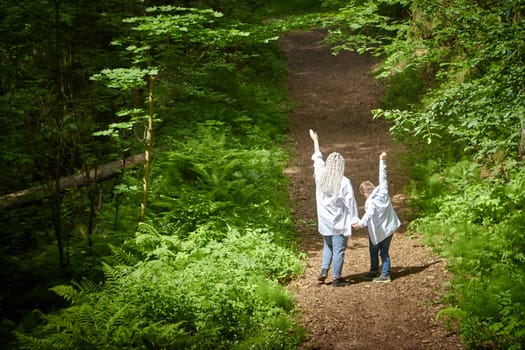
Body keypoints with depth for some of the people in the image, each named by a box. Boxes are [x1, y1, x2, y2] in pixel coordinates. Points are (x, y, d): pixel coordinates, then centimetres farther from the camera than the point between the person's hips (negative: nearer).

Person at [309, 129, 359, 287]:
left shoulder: (321, 176, -3)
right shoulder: (344, 182, -16)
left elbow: (318, 159, 14)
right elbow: (350, 202, -12)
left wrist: (315, 141, 27)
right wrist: (355, 220, -2)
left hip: (325, 221, 5)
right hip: (339, 222, -5)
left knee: (328, 246, 23)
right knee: (339, 250, 3)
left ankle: (324, 271, 12)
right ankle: (337, 278, 9)